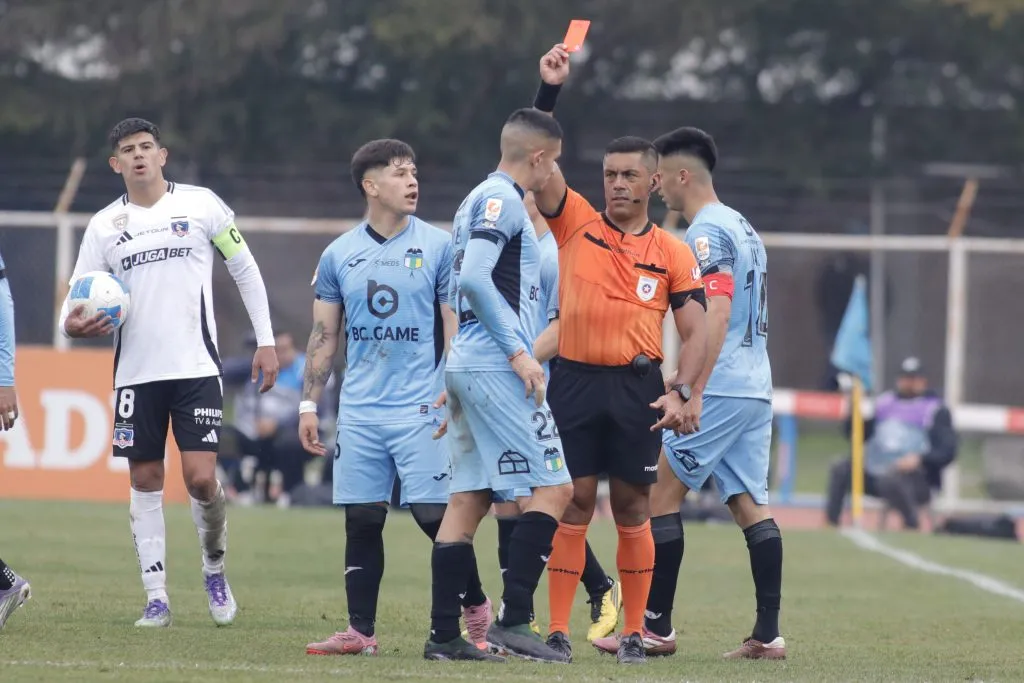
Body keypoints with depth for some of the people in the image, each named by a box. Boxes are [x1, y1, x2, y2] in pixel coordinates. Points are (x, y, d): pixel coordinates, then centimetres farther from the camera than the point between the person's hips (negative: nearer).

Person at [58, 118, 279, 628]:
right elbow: (78, 299, 7)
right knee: (145, 480, 3)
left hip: (196, 366, -2)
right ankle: (156, 598, 10)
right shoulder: (104, 225, 6)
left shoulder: (201, 204, 1)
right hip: (136, 372, 3)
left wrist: (266, 341, 3)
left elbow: (245, 269, 7)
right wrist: (72, 324, -17)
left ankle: (214, 567, 16)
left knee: (201, 478, -11)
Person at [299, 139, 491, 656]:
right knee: (361, 519, 3)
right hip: (359, 412, 3)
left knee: (434, 514, -5)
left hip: (420, 407, -3)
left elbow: (457, 330, -1)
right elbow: (324, 336, 13)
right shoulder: (338, 255, 9)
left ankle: (477, 609, 13)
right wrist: (309, 404, 8)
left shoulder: (438, 246, 0)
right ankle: (360, 631, 7)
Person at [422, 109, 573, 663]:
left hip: (465, 366, 10)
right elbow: (476, 278, -21)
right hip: (497, 368, -10)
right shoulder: (501, 199, -10)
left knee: (468, 498, 8)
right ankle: (512, 620, -15)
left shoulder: (479, 200, 20)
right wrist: (519, 352, -19)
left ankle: (443, 634, 6)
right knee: (551, 487, -9)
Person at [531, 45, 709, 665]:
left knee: (633, 508, 3)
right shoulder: (577, 223, 7)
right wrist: (550, 90, -12)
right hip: (575, 381, 0)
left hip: (638, 387, 0)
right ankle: (558, 631, 0)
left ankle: (634, 632, 9)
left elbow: (694, 333, 3)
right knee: (574, 503, -1)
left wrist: (682, 393, -11)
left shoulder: (674, 254, 6)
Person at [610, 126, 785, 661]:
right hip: (755, 390, 9)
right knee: (750, 504, 6)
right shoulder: (741, 227, 18)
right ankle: (767, 633, 1)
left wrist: (693, 393, -24)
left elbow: (718, 314, -21)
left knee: (661, 493, -3)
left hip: (720, 391, -9)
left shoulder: (706, 233, -11)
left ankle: (657, 626, -2)